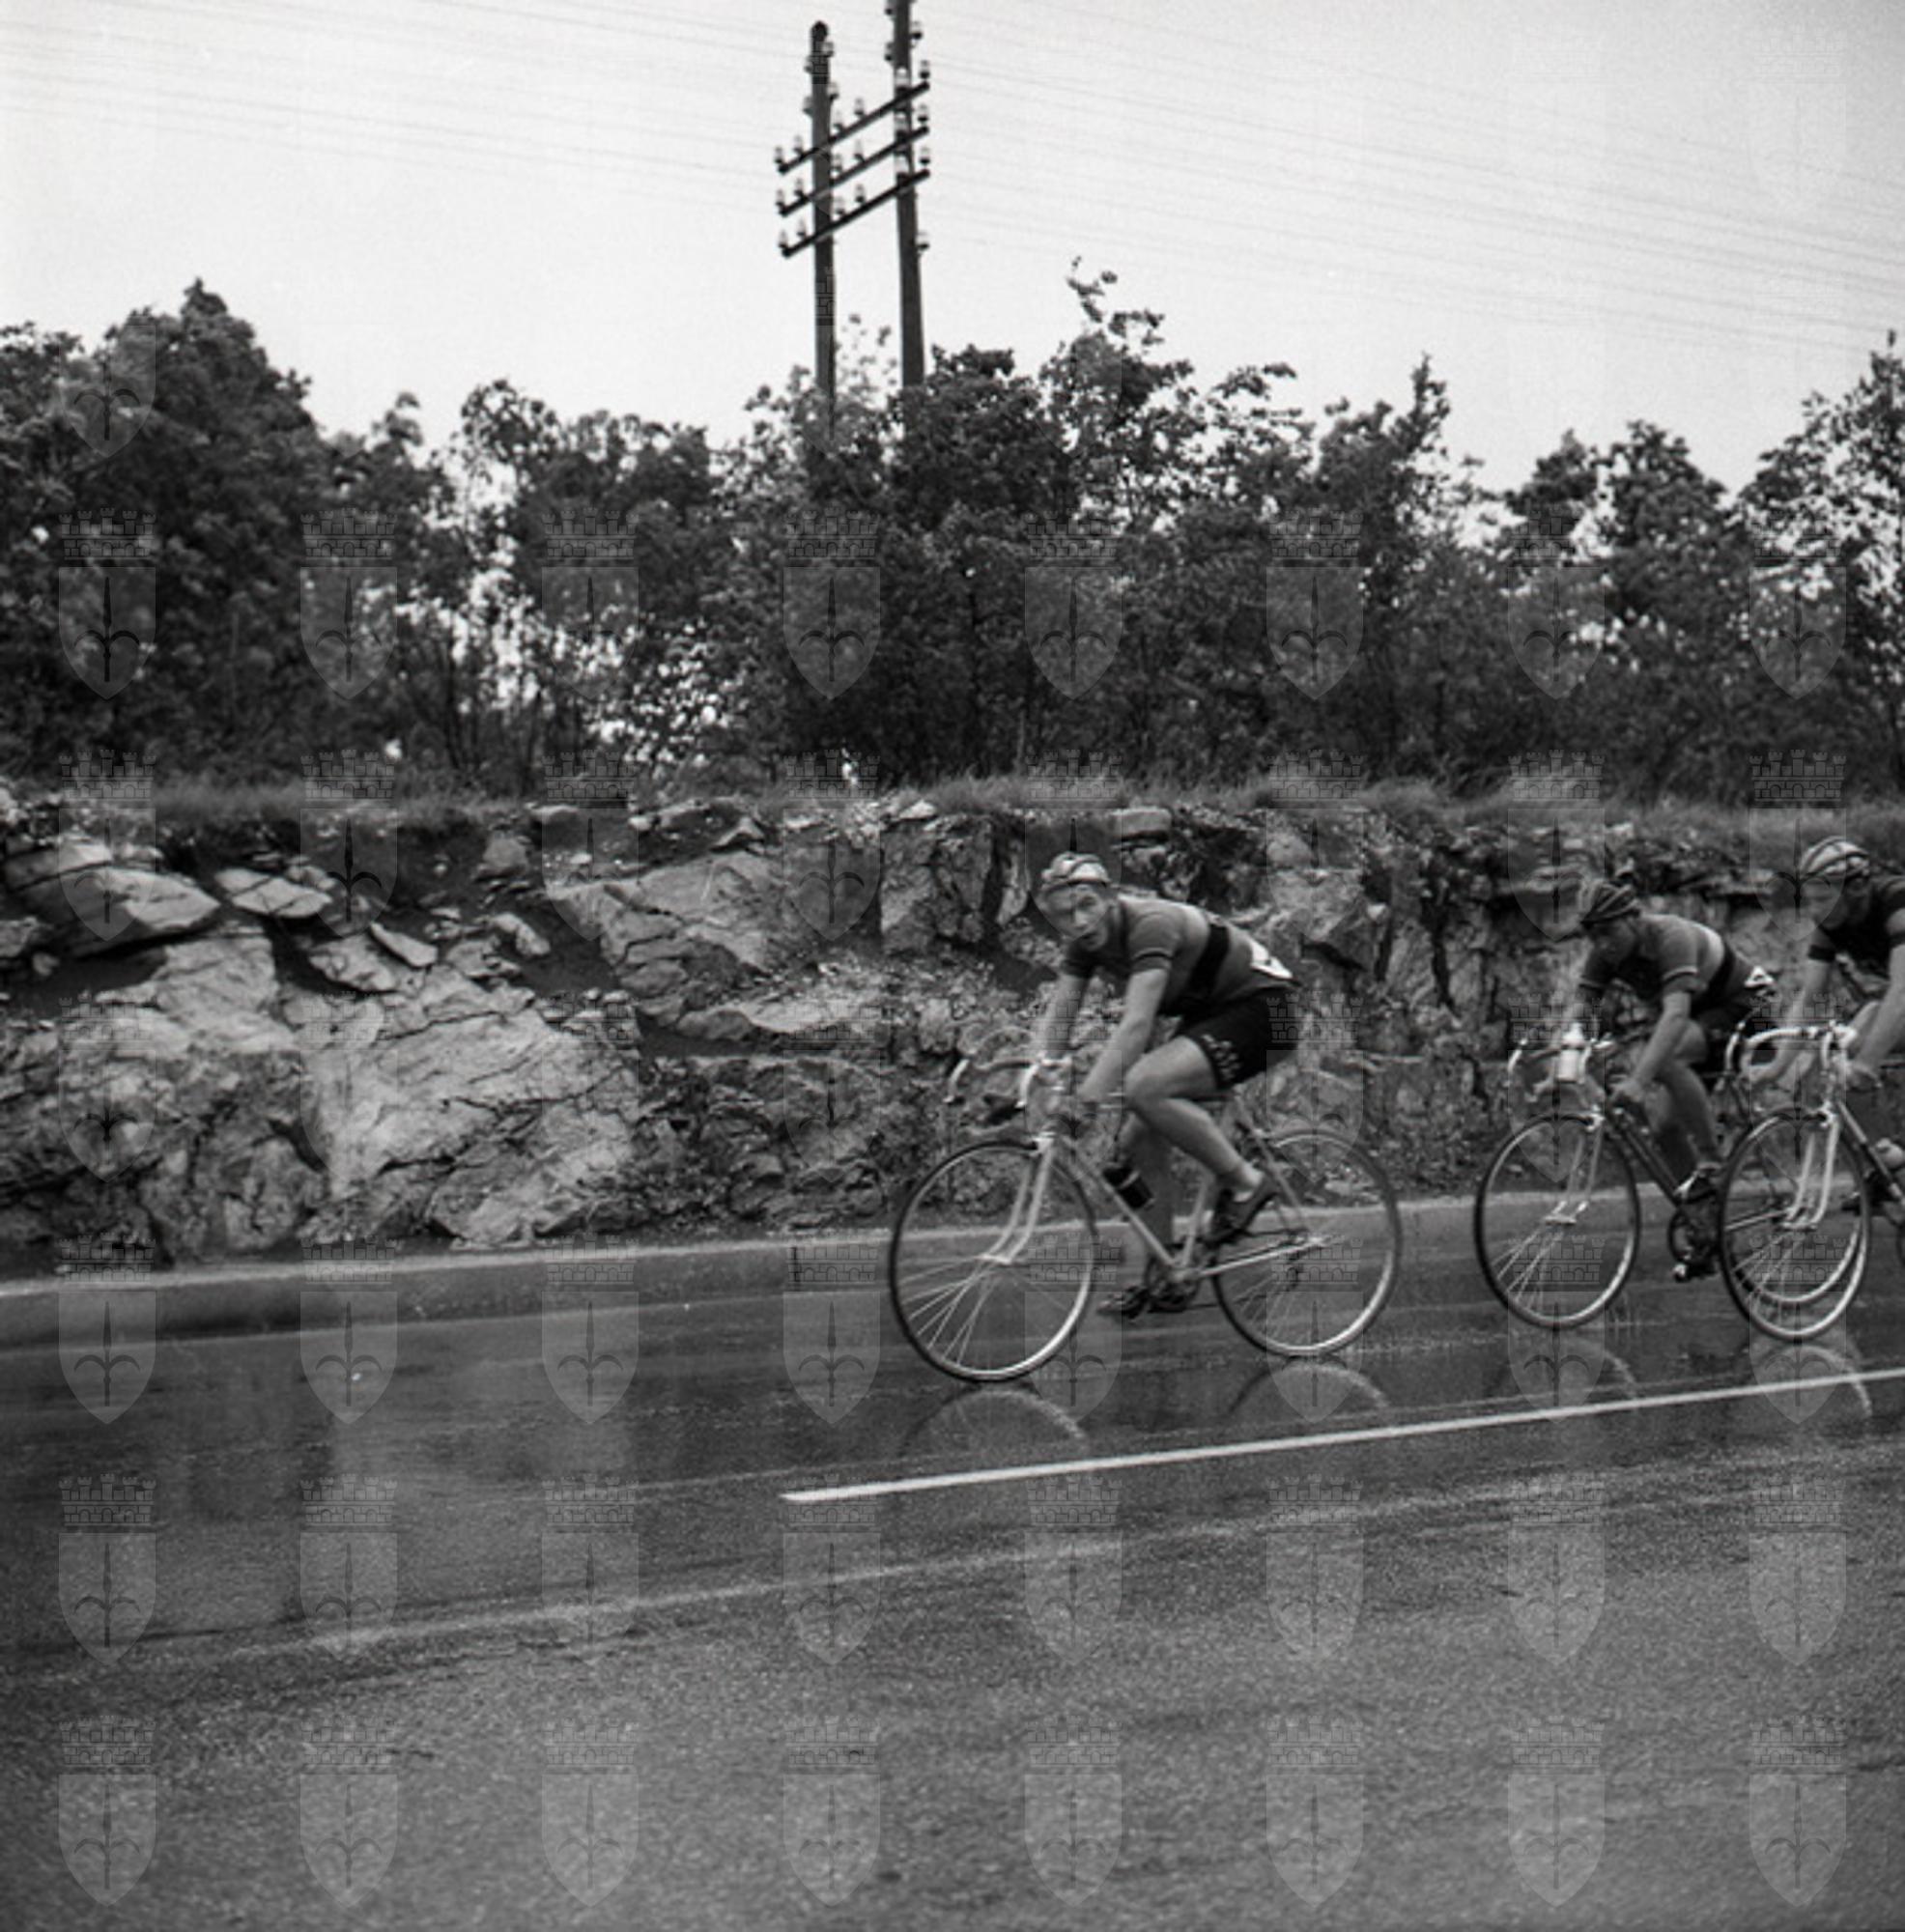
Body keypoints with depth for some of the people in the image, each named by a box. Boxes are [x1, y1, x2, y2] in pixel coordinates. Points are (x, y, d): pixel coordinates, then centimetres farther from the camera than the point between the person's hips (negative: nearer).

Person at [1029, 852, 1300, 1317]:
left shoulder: (1151, 924, -28)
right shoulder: (1086, 943, -2)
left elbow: (1137, 1022, -40)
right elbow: (1058, 1015, -6)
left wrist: (1090, 1094, -48)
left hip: (1262, 1007, -9)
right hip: (1207, 1014, 9)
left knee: (1144, 1087, -29)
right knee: (1137, 1140, 0)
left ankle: (1243, 1182, -12)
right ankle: (1162, 1280, 11)